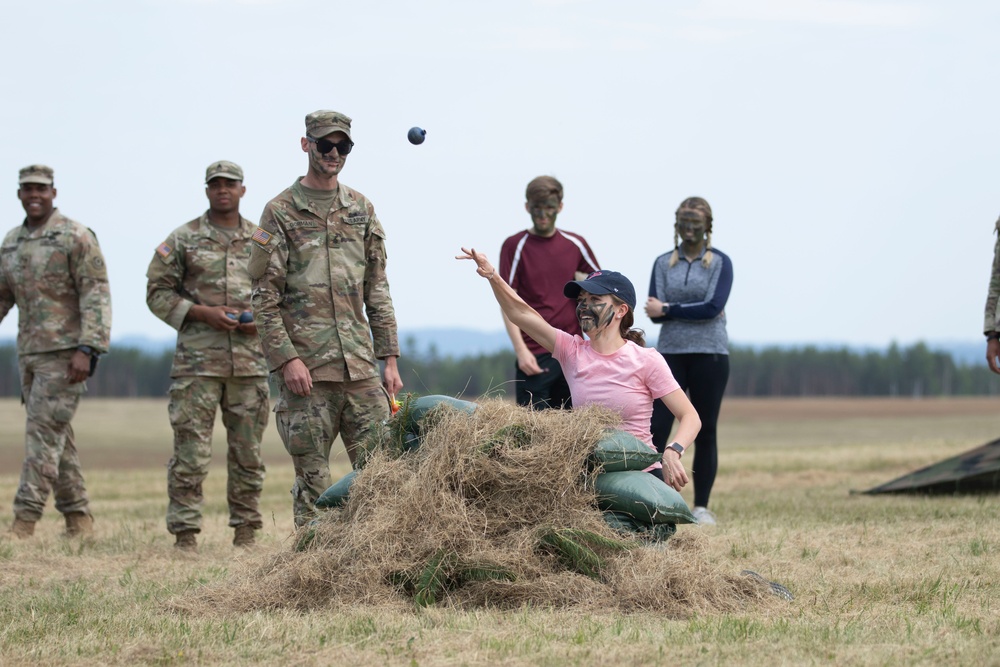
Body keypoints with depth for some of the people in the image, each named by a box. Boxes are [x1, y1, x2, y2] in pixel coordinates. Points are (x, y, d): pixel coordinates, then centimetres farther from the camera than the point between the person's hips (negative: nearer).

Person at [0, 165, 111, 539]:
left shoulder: (76, 238, -8)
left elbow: (96, 297, -13)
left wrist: (86, 350, -22)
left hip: (65, 352, -7)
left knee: (44, 431, -13)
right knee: (56, 438, 9)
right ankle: (78, 518, 16)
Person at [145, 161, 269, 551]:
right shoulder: (183, 239, 3)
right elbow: (157, 292, 2)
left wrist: (262, 317, -3)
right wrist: (202, 313, -11)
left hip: (250, 359, 3)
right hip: (197, 360, -3)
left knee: (248, 451, 7)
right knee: (191, 450, -6)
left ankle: (246, 530, 15)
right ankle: (185, 533, -3)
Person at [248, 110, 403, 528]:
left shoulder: (362, 210, 14)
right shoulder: (281, 212, 0)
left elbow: (377, 291, 15)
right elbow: (265, 296, -5)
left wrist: (390, 359, 9)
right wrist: (287, 358, -13)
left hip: (361, 367, 4)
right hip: (306, 369, -4)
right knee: (312, 480, 0)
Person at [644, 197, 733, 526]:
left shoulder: (720, 262, 1)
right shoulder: (663, 263, 8)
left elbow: (713, 307, -12)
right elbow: (655, 312, -2)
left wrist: (669, 309, -10)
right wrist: (696, 312, -15)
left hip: (709, 354, -1)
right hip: (671, 353, 2)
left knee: (705, 433, 3)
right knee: (656, 430, -8)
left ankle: (701, 507, 9)